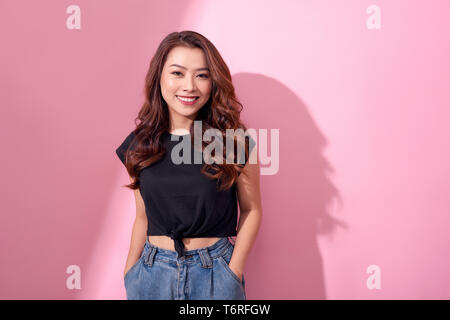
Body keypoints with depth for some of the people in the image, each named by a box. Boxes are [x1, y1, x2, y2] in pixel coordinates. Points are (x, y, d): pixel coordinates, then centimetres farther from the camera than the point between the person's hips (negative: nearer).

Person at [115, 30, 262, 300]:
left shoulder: (236, 141, -10)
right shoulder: (139, 144, -1)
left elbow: (251, 210, -2)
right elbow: (143, 217, 7)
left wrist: (233, 274, -8)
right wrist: (129, 275, 4)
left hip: (214, 272, -2)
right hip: (152, 272, 3)